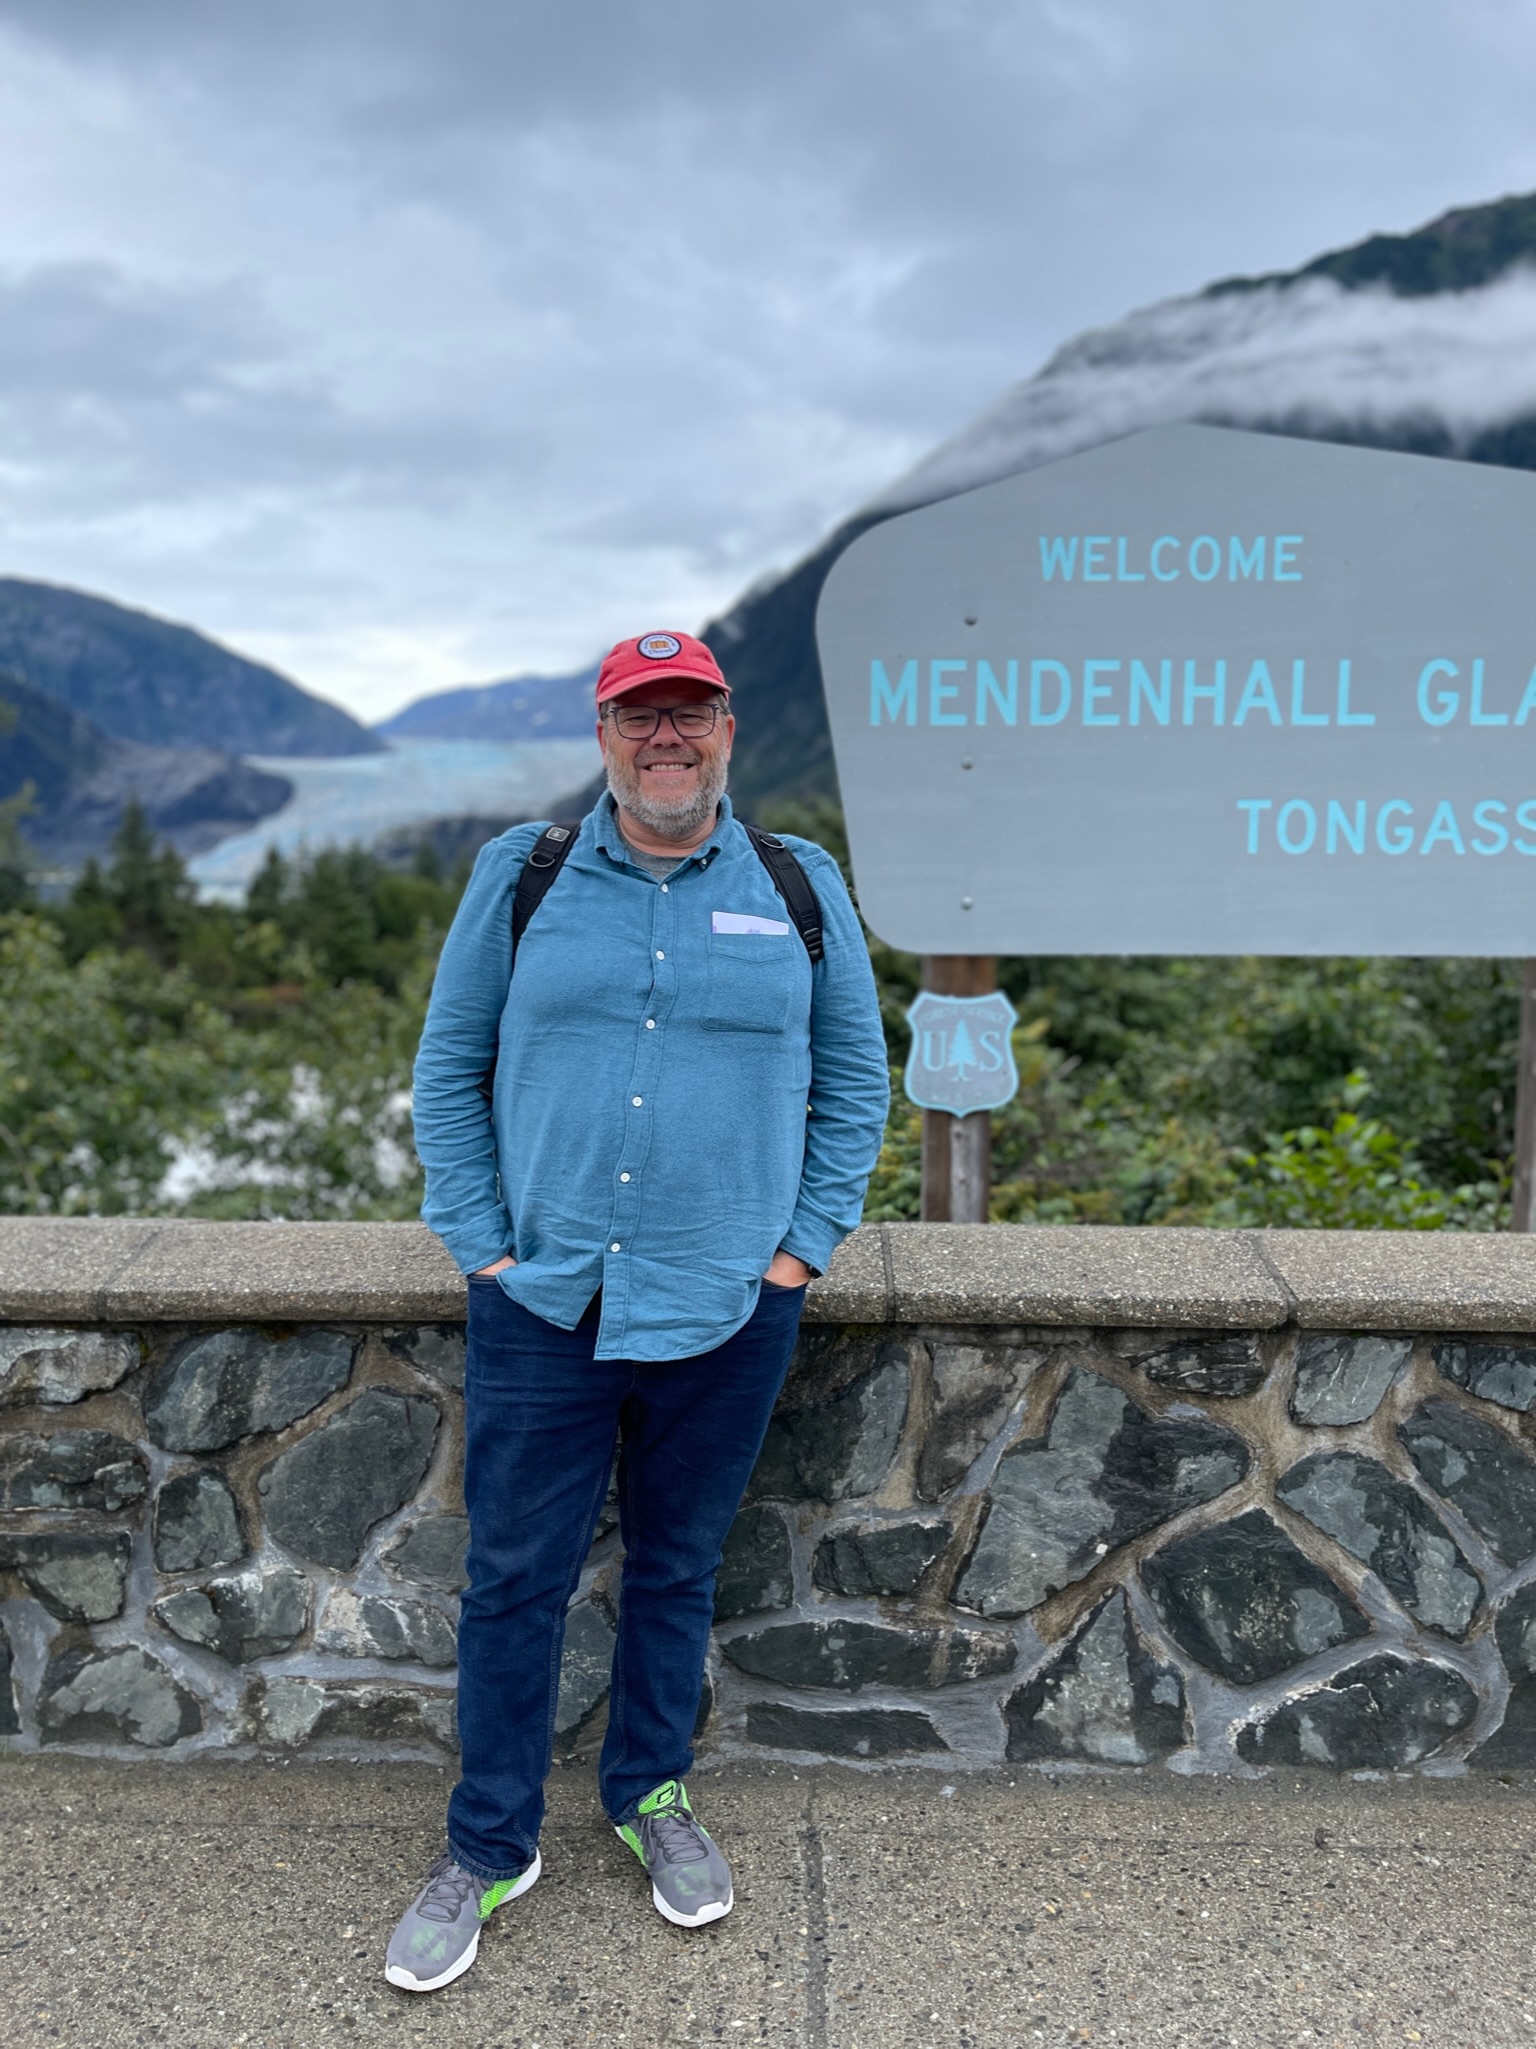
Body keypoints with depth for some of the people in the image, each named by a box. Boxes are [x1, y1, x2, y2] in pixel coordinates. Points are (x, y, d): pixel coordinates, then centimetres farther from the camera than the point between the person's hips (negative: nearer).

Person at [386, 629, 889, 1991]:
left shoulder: (800, 886, 3)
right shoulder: (522, 872, 2)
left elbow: (854, 1081, 9)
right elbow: (450, 1067, 5)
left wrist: (805, 1244, 1)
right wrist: (481, 1244, -1)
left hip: (728, 1312, 1)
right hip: (542, 1304, 0)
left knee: (678, 1568, 16)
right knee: (516, 1578, 7)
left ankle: (652, 1795, 38)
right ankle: (490, 1847, 27)